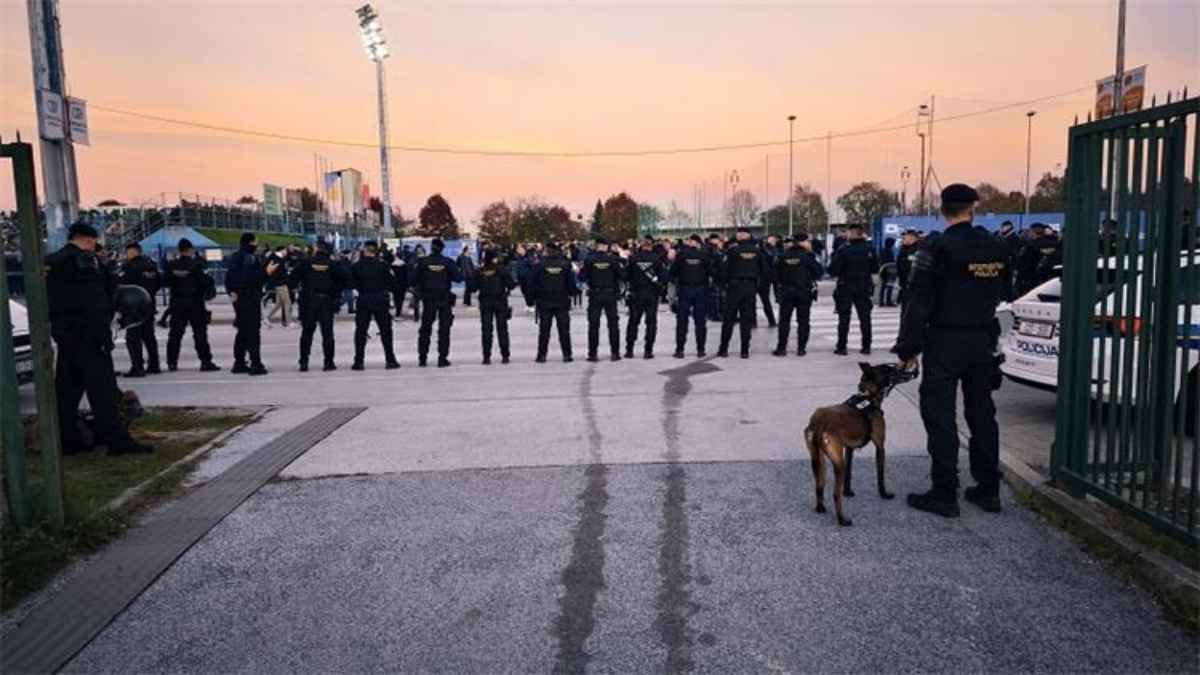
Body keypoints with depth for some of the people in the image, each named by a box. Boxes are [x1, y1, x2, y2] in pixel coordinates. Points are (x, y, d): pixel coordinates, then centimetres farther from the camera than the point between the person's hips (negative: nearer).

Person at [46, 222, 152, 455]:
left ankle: (67, 441, 17)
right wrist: (104, 335, -18)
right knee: (102, 388, -10)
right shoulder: (83, 259, -12)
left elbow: (48, 302, 20)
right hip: (85, 334, -9)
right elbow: (95, 303, -19)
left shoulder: (50, 262, 15)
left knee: (66, 389, 12)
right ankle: (118, 440, -12)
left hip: (61, 332, 9)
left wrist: (57, 328, 23)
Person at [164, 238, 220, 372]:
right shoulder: (196, 264, -12)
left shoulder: (171, 266, 1)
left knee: (175, 334, 10)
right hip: (195, 303, -4)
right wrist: (211, 291, 7)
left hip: (177, 304, 4)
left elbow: (167, 283, 8)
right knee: (200, 333, -1)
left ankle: (172, 362, 12)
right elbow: (206, 280, -11)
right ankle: (205, 362, -3)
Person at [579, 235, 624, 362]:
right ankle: (615, 353, 10)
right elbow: (620, 275, -6)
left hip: (595, 294, 0)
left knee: (593, 324, 4)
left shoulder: (589, 260, -7)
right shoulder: (613, 259, -6)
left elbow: (582, 277, -6)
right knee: (613, 323, 9)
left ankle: (592, 354, 3)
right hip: (610, 294, 1)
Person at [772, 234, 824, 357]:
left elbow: (776, 273, 3)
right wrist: (810, 278, 10)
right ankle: (801, 348, 7)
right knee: (803, 321, 7)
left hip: (786, 291, 2)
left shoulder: (783, 256, -1)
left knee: (784, 320, 7)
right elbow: (819, 271, -7)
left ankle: (781, 348, 4)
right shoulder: (807, 256, -9)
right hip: (804, 291, -2)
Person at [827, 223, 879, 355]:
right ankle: (866, 346, 14)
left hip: (846, 288, -3)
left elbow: (833, 270, -15)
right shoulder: (869, 250, -1)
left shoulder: (843, 249, -14)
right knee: (865, 317, 11)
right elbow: (875, 269, 6)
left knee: (844, 318, 2)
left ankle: (841, 347, 2)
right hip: (864, 288, 3)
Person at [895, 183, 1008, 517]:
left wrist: (908, 346, -10)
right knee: (982, 414, 14)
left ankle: (944, 495, 2)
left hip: (945, 342, -6)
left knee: (940, 417, -1)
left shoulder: (938, 249, -15)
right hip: (983, 339, 6)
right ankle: (988, 490, 22)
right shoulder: (996, 248, 4)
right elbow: (996, 295, 10)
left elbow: (919, 302, -15)